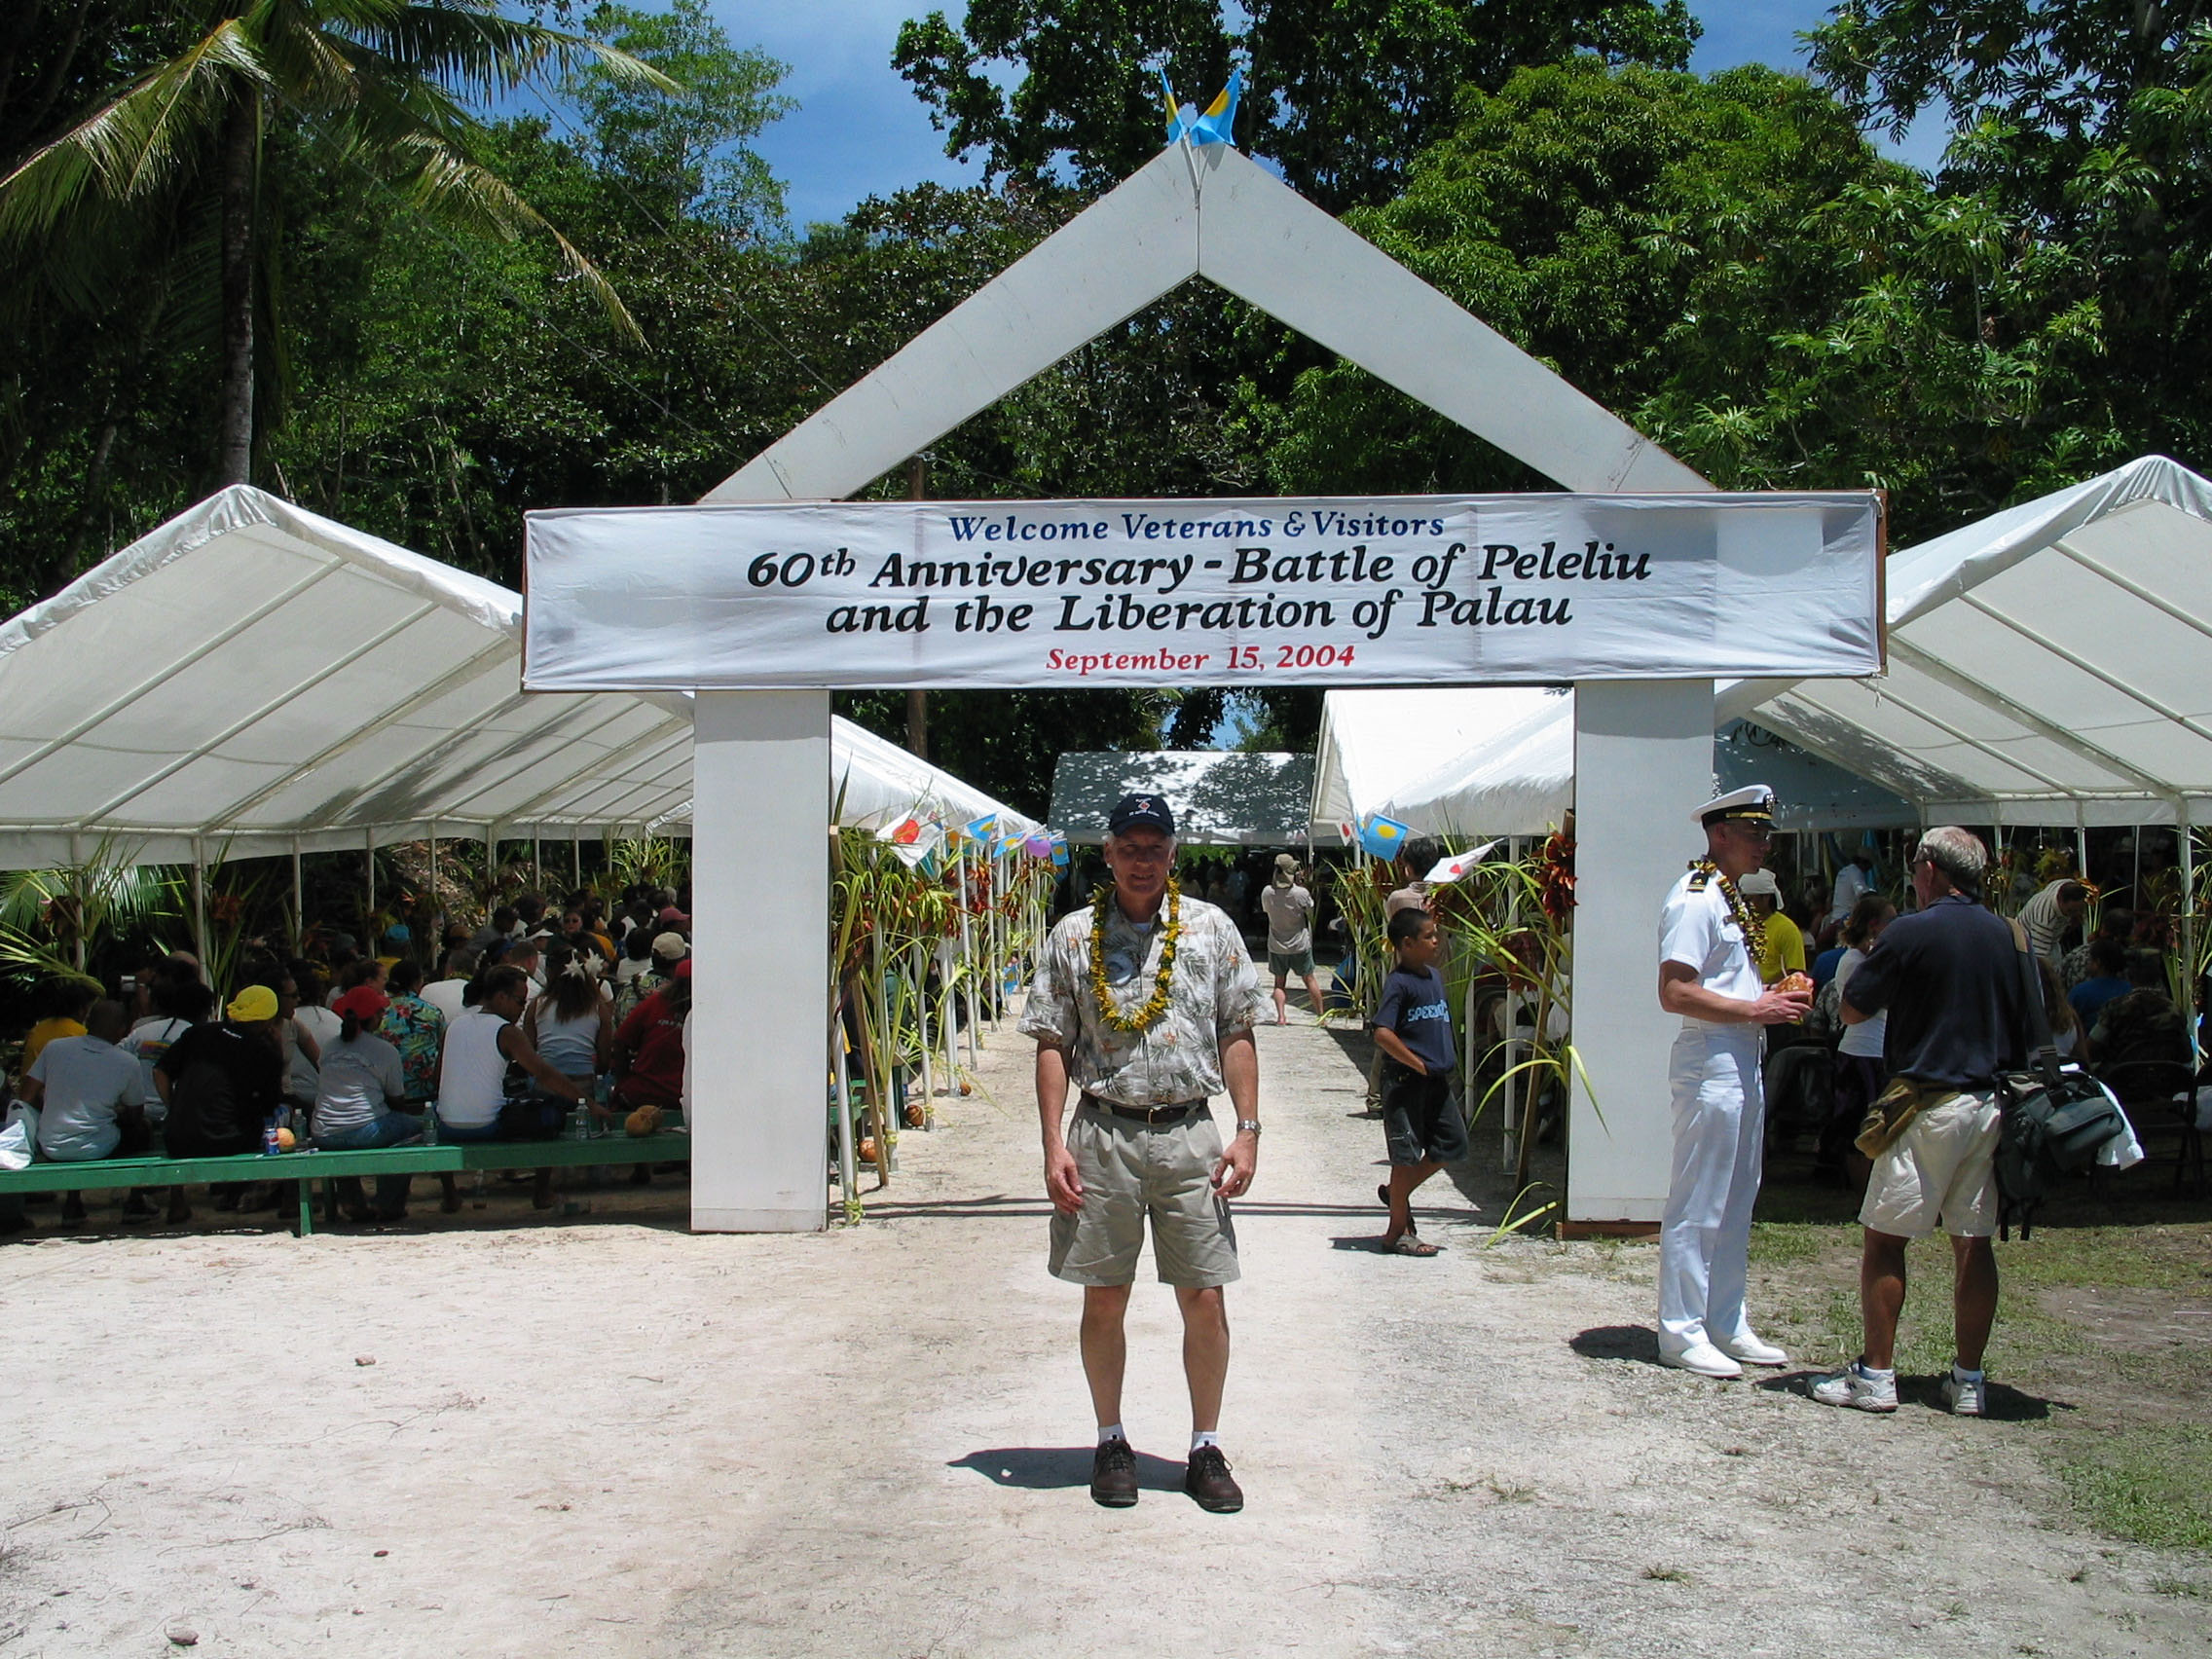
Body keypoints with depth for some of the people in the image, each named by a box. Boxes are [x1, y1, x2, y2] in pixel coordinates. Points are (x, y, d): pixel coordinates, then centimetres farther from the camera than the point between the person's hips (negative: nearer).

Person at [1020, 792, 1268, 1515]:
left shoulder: (1212, 929, 5)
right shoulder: (1073, 936, 4)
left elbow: (1238, 1036, 6)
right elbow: (1052, 1044, 3)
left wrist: (1248, 1130, -3)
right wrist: (1054, 1144, -5)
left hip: (1189, 1135, 0)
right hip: (1102, 1135, 0)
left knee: (1206, 1299, 2)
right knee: (1103, 1300, 8)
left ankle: (1206, 1449, 18)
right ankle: (1111, 1443, 24)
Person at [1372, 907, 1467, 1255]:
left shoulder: (1434, 976, 11)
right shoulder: (1399, 983, -15)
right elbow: (1383, 1034, -23)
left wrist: (1448, 1060, 12)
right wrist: (1418, 1065, -17)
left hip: (1437, 1081, 8)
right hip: (1407, 1082, -8)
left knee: (1452, 1144, 11)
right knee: (1407, 1155, -1)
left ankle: (1396, 1192, 28)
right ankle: (1398, 1232, 11)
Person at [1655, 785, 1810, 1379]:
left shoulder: (1731, 897, 17)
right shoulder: (1695, 898, -14)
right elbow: (1675, 993, -22)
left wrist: (1773, 996, 9)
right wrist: (1755, 1008, -18)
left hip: (1743, 1063, 10)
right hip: (1710, 1062, -10)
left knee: (1736, 1203, 15)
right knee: (1697, 1206, -3)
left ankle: (1725, 1325, 24)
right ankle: (1681, 1333, 5)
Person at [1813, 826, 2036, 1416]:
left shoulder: (1911, 933, -11)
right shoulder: (2009, 936, 7)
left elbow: (1852, 1010, -4)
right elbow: (2028, 1027, 15)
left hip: (1929, 1106, -6)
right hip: (1993, 1104, 6)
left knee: (1884, 1238, 1)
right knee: (1974, 1241, 9)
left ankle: (1876, 1375, 2)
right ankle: (1968, 1380, 13)